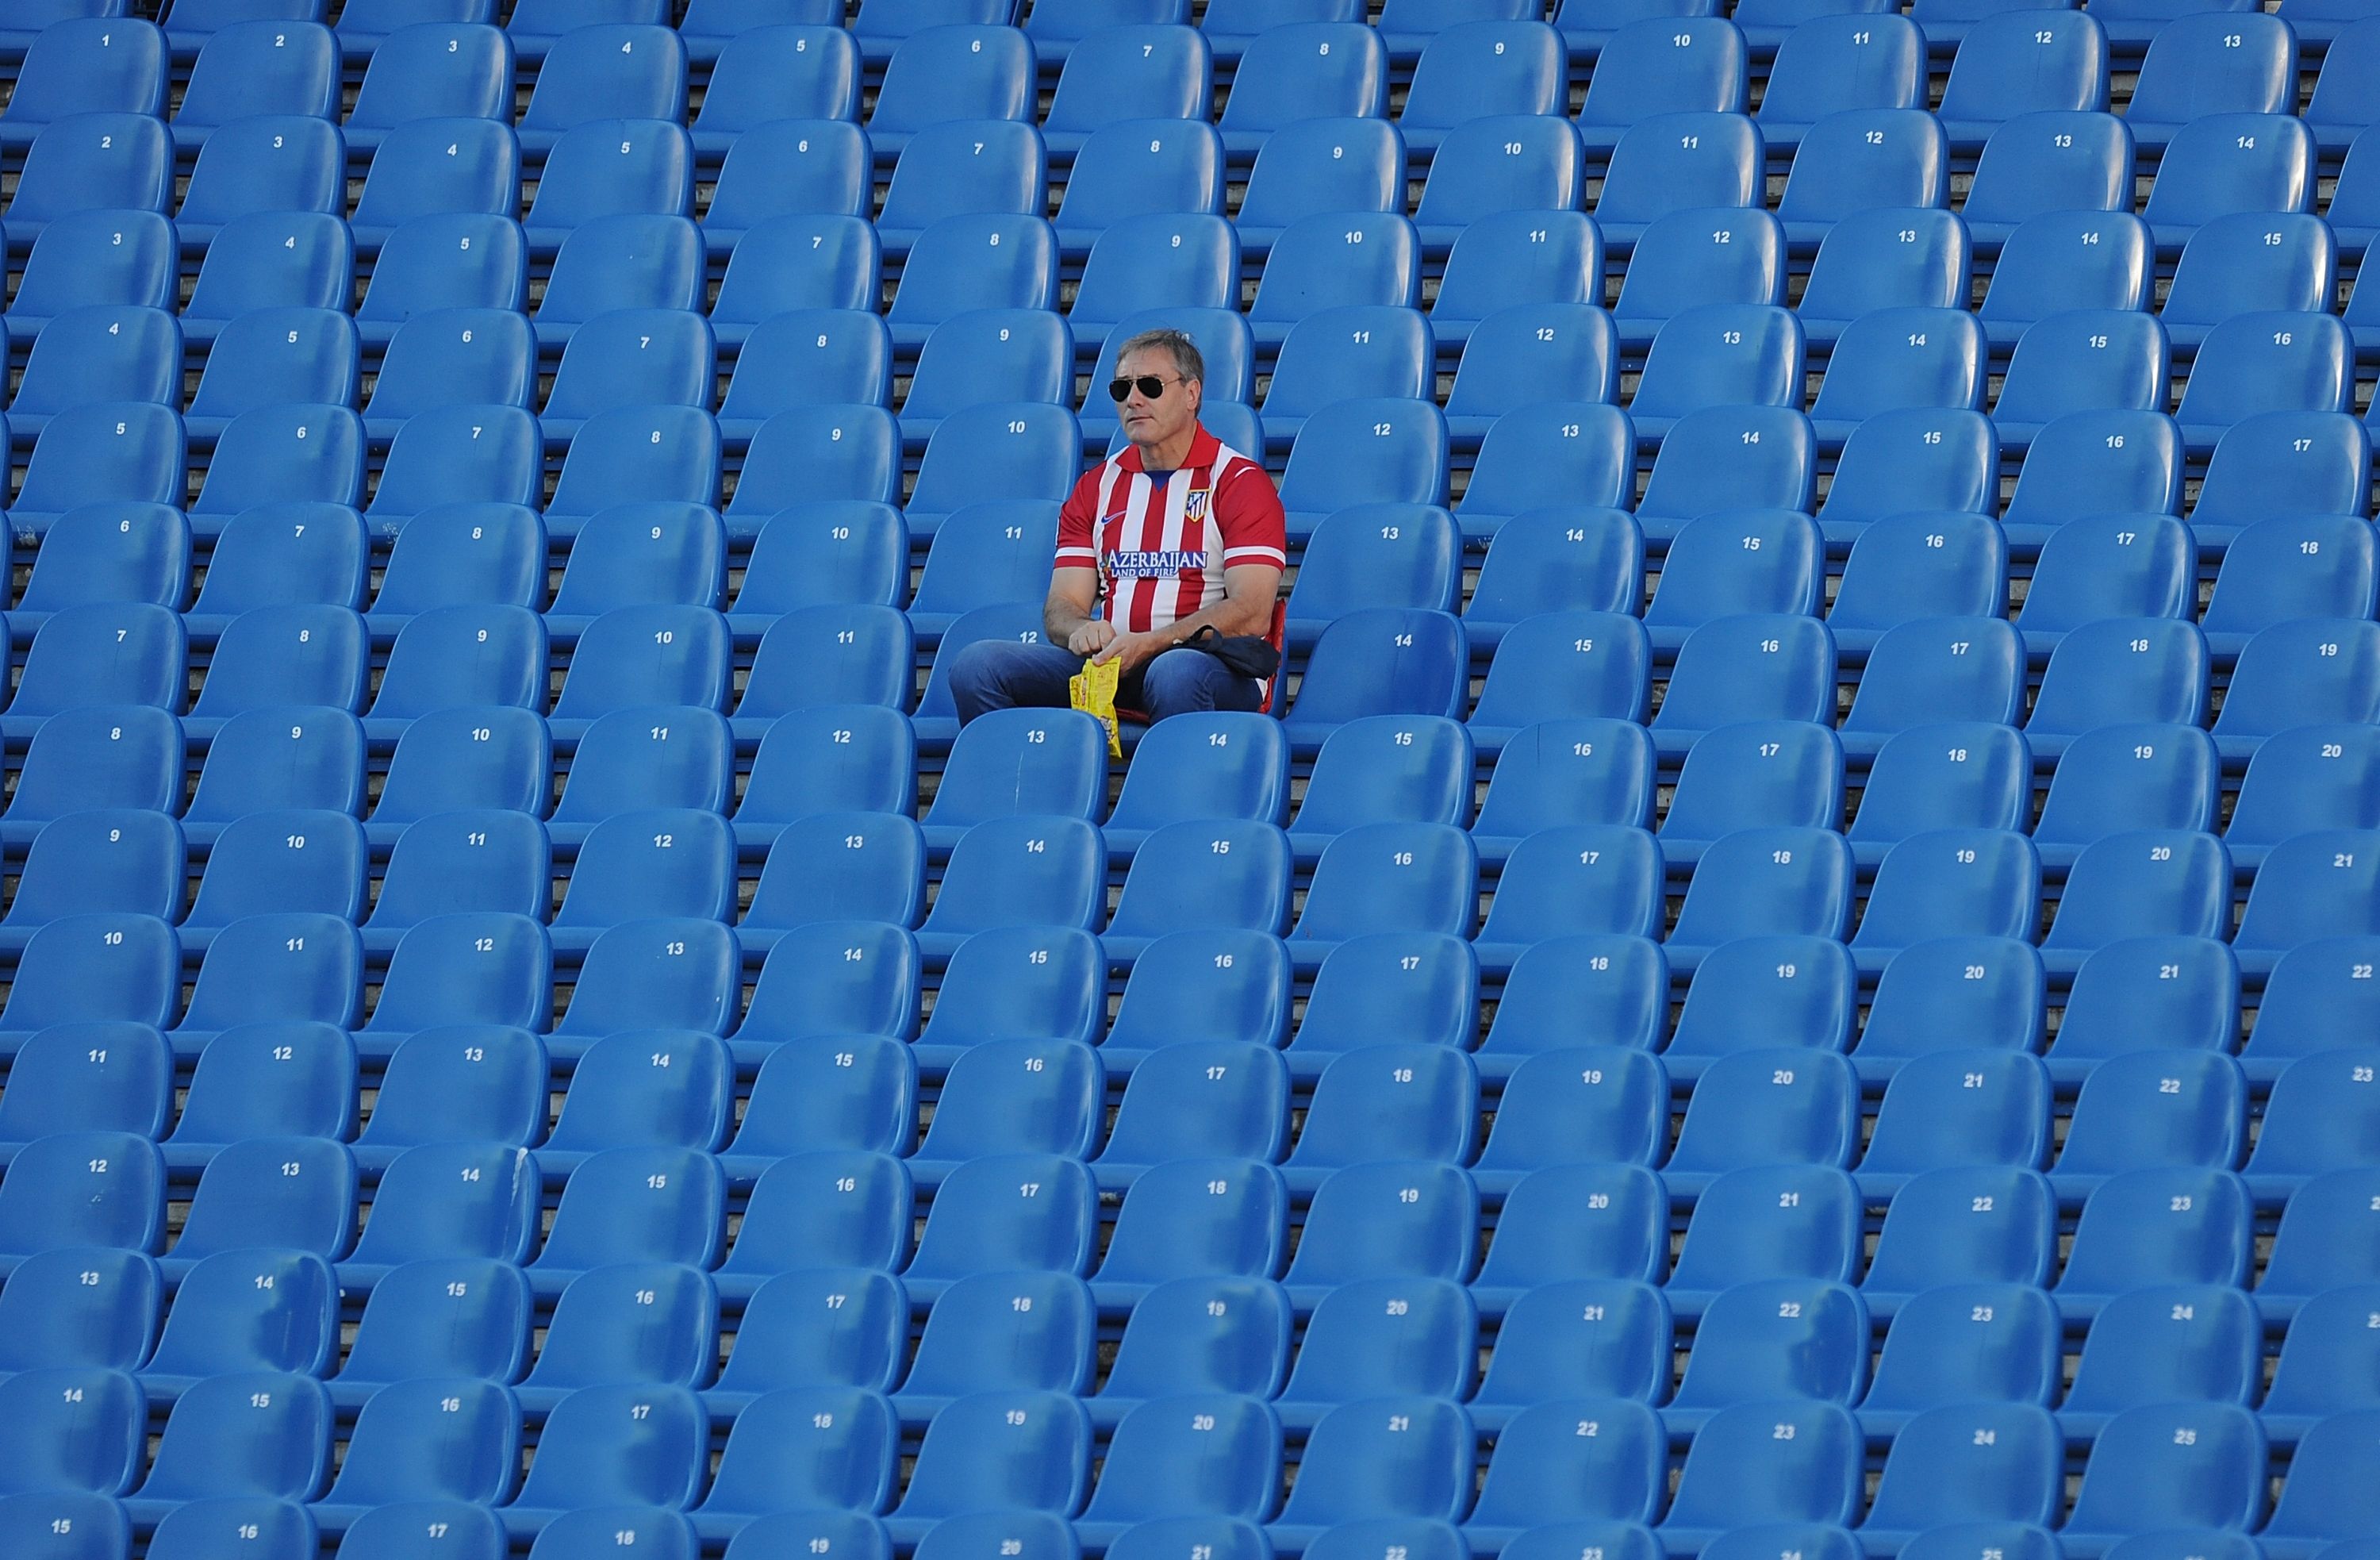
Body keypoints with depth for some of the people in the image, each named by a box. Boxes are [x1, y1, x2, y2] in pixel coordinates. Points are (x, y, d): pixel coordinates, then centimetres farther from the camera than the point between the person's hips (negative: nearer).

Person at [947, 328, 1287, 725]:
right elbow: (1062, 607, 13)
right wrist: (1081, 630, -13)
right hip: (1109, 658, 5)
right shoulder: (1096, 487, 19)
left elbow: (1251, 615, -9)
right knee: (977, 665, -18)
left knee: (1175, 673, -42)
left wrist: (1149, 644, -20)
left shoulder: (1241, 482, 2)